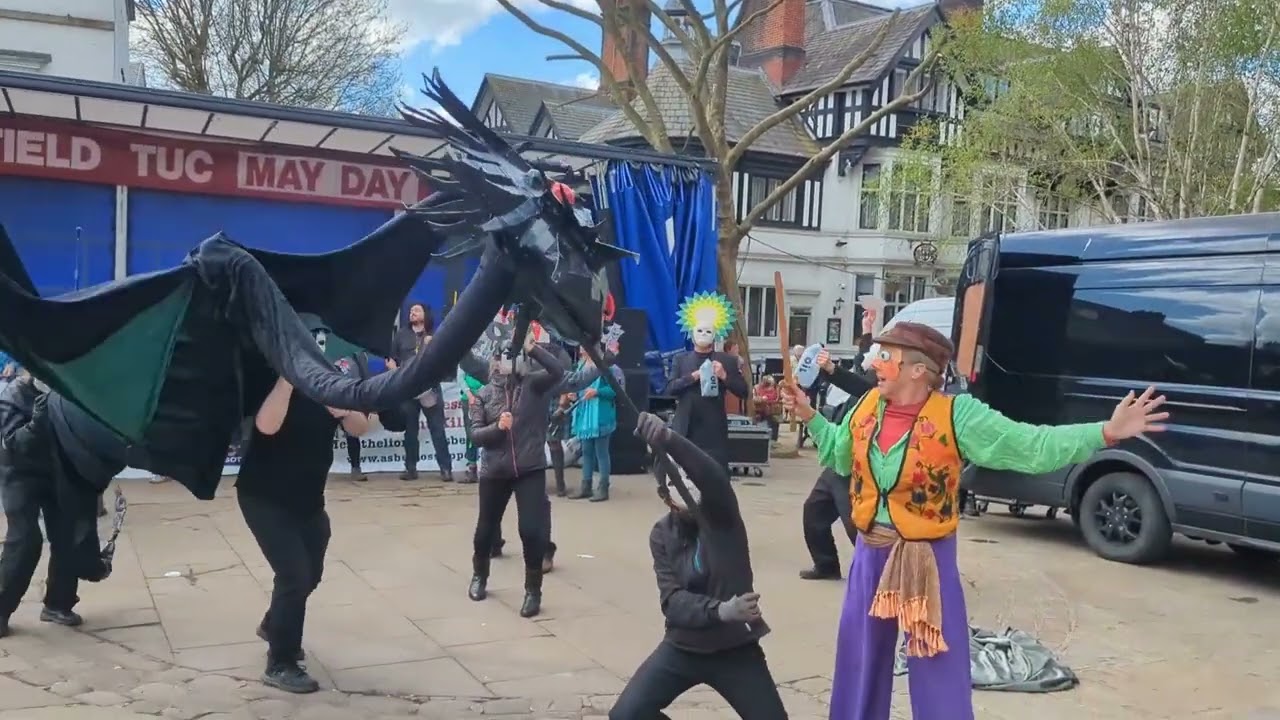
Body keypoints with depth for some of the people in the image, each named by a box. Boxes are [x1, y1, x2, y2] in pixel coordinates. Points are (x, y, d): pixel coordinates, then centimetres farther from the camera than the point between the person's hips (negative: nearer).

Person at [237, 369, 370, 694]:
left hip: (308, 498, 6)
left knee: (310, 574, 17)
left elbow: (359, 429, -9)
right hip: (263, 497, -6)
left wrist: (348, 411, -30)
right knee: (295, 574, -13)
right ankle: (280, 665, 2)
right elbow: (267, 425, -36)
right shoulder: (274, 382, -16)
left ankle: (272, 625, 46)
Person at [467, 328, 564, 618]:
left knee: (531, 531, -9)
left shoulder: (532, 384, -2)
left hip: (531, 470, -2)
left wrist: (532, 349, -27)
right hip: (494, 472, 2)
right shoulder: (484, 395, 2)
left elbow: (557, 371, -20)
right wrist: (498, 426, -20)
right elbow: (475, 434, -2)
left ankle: (533, 591, 9)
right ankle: (479, 577, 43)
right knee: (486, 529, 16)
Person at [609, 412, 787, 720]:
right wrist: (720, 610, -30)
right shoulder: (662, 535, -3)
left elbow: (715, 476, -36)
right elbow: (673, 602, -12)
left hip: (735, 648, -2)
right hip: (684, 647, 3)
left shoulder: (720, 513, -13)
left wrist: (667, 438, -47)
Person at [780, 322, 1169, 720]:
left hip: (928, 560, -5)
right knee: (861, 661, 18)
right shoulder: (867, 407, -1)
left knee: (939, 673, 2)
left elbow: (1033, 447, -21)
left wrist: (1107, 432, -30)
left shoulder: (957, 416, -17)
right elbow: (841, 454, 19)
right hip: (871, 555, 5)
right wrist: (809, 415, 15)